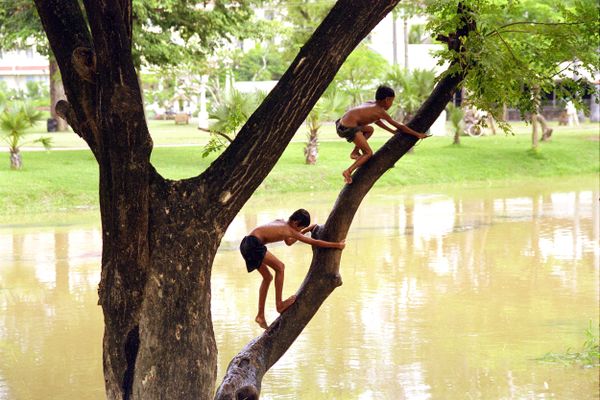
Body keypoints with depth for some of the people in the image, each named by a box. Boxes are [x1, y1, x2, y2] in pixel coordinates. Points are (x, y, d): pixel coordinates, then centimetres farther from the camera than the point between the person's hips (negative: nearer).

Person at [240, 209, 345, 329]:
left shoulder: (280, 222, 18)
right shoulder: (290, 230, -7)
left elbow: (288, 242, 35)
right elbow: (315, 242, -7)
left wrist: (306, 230, 32)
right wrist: (337, 245, -2)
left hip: (246, 244, 10)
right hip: (254, 243, -10)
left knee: (267, 277, 17)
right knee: (280, 267, -6)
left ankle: (260, 316, 20)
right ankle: (279, 304, -2)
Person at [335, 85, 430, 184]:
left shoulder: (370, 103, 19)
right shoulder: (380, 111, -2)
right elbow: (400, 127, 4)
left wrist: (392, 131, 39)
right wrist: (417, 134, 12)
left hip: (340, 124, 9)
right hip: (349, 128, -9)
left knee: (369, 129, 30)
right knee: (368, 153, 1)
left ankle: (355, 152, 19)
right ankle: (348, 172, -10)